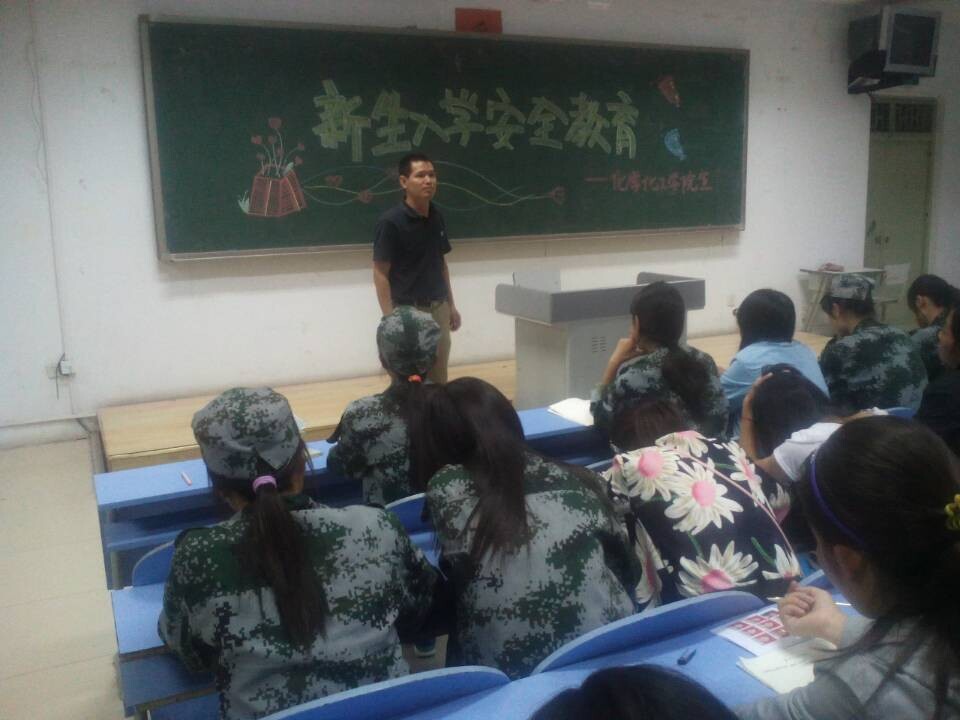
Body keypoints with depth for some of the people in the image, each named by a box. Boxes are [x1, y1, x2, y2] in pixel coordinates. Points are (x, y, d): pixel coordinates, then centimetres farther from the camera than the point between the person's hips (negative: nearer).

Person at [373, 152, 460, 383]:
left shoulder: (436, 218, 6)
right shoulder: (391, 222, -14)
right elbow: (380, 274, -13)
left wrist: (451, 305, 15)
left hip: (438, 308, 6)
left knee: (438, 380, 12)